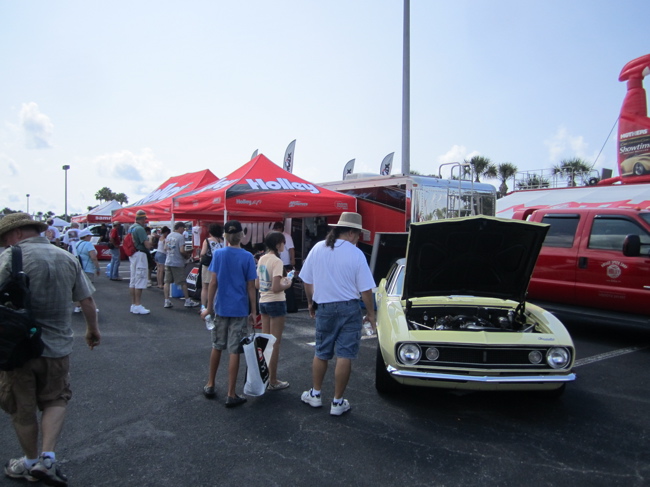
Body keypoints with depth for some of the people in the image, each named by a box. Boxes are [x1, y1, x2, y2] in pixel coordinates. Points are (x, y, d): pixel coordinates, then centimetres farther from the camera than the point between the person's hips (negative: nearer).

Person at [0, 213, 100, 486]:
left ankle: (32, 463, 33)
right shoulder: (67, 258, 2)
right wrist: (92, 329, 19)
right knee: (56, 400, 22)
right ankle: (48, 458, 9)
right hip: (57, 346, 3)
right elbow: (87, 301, 5)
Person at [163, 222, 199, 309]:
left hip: (168, 262, 7)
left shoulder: (168, 236, 10)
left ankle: (166, 302, 6)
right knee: (183, 283, 2)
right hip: (177, 263, -7)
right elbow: (182, 251, -19)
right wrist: (187, 255, -2)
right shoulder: (180, 237, -13)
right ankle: (188, 301, 11)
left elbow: (165, 249, 15)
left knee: (167, 282, 7)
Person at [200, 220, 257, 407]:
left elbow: (213, 283, -3)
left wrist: (209, 308, 6)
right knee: (234, 351, 2)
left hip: (220, 308, 3)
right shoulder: (247, 257, -9)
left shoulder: (218, 254, -3)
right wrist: (253, 311, 2)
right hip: (239, 310, -3)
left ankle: (210, 385, 32)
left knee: (217, 347, 19)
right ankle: (231, 395, 8)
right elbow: (250, 287, -7)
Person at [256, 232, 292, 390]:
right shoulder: (277, 261, -17)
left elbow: (257, 284, 12)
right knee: (275, 343, 1)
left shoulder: (261, 259, 7)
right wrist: (287, 284, -3)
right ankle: (273, 381, 10)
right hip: (276, 303, -8)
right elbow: (276, 288, -22)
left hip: (263, 301, 8)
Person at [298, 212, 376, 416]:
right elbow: (365, 290, -9)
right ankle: (338, 402, 13)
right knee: (344, 356, 5)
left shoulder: (317, 248, -1)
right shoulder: (356, 254, -11)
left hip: (324, 308, 3)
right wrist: (371, 313, 3)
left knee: (321, 353, 17)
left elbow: (307, 281, 4)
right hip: (349, 309, -3)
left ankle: (315, 394, 31)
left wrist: (311, 303, 19)